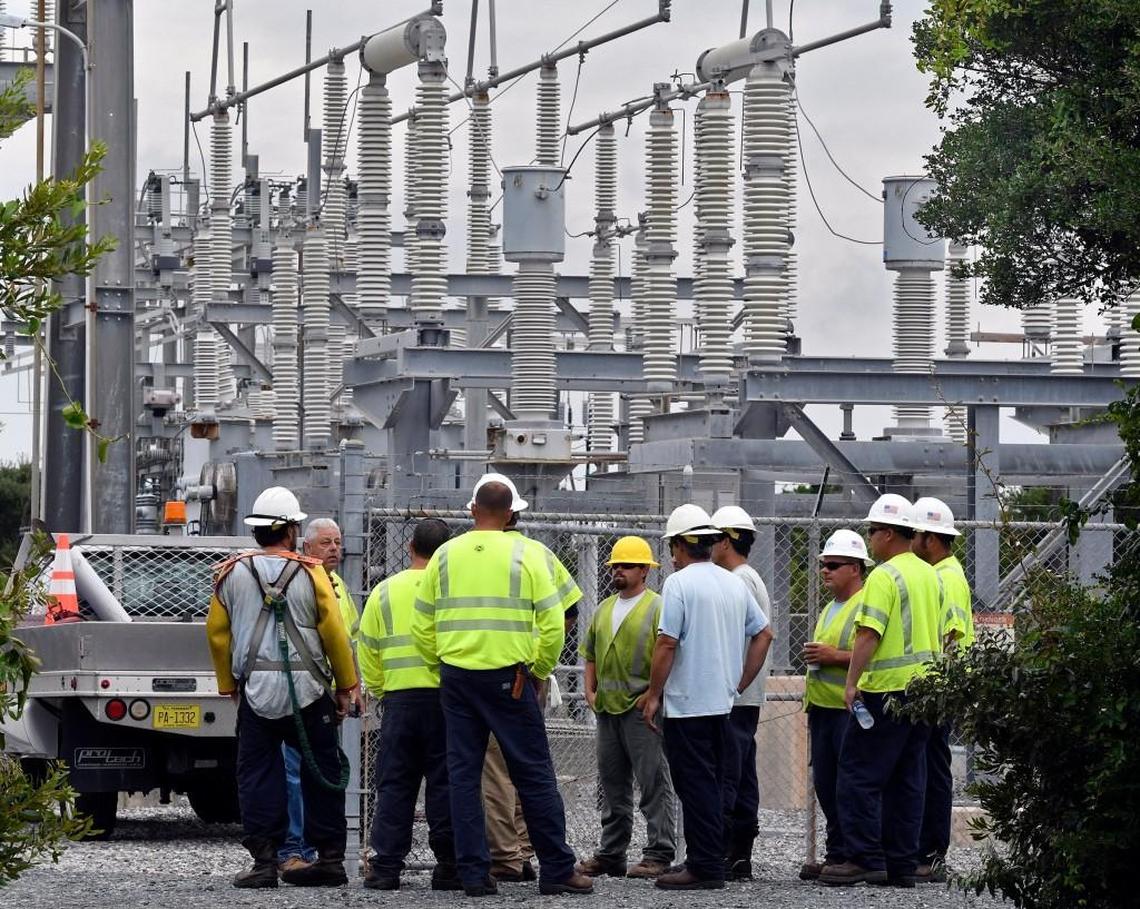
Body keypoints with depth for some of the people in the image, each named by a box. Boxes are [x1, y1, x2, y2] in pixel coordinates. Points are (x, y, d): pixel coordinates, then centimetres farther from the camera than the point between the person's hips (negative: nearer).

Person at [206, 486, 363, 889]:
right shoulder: (310, 574, -2)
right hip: (308, 690, -1)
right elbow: (335, 634, -2)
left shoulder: (233, 574, 3)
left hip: (256, 691, 1)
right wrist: (347, 686, 9)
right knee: (320, 773, 9)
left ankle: (264, 860, -5)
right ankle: (330, 857, 10)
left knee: (258, 776, 3)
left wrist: (228, 685, 18)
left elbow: (217, 633, 7)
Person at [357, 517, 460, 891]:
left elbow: (367, 652, 10)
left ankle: (386, 866, 3)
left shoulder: (385, 591, 6)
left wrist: (379, 691, 21)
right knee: (444, 783, 3)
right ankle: (448, 865, 3)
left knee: (394, 785, 6)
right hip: (446, 696, -1)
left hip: (399, 697, 2)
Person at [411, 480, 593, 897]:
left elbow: (422, 628, 6)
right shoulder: (524, 555, -3)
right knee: (533, 773, 3)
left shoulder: (444, 556, 5)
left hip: (456, 678, 3)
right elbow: (552, 624, -6)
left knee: (463, 775, 7)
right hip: (508, 677, -3)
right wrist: (538, 670, 7)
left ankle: (473, 872, 4)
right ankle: (557, 869, 4)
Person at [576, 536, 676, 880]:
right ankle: (610, 854, 18)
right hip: (607, 709, 8)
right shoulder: (604, 609, 18)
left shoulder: (657, 608, -5)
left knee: (654, 783, -8)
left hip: (641, 709, -8)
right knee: (612, 785, 12)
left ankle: (659, 854, -8)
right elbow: (591, 654, 25)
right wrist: (590, 690, 13)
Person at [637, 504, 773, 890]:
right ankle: (711, 861, 17)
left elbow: (667, 644, -15)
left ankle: (703, 867, -5)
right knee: (713, 783, 13)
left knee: (695, 785, -4)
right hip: (722, 702, 7)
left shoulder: (679, 583, -11)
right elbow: (763, 634, 15)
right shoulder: (735, 584, 10)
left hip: (687, 703, -7)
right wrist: (740, 683, 19)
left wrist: (653, 695, -8)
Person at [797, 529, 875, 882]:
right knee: (826, 785, 9)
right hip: (823, 707, 9)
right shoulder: (829, 609, 22)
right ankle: (837, 855, 16)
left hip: (852, 709, -9)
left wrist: (835, 656, -19)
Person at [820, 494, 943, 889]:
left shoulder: (884, 576, -13)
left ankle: (865, 858, -9)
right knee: (907, 779, 9)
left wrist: (852, 682, -18)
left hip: (886, 689, -9)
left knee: (859, 774, -4)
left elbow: (869, 634, -20)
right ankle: (901, 865, 10)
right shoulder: (930, 575, 14)